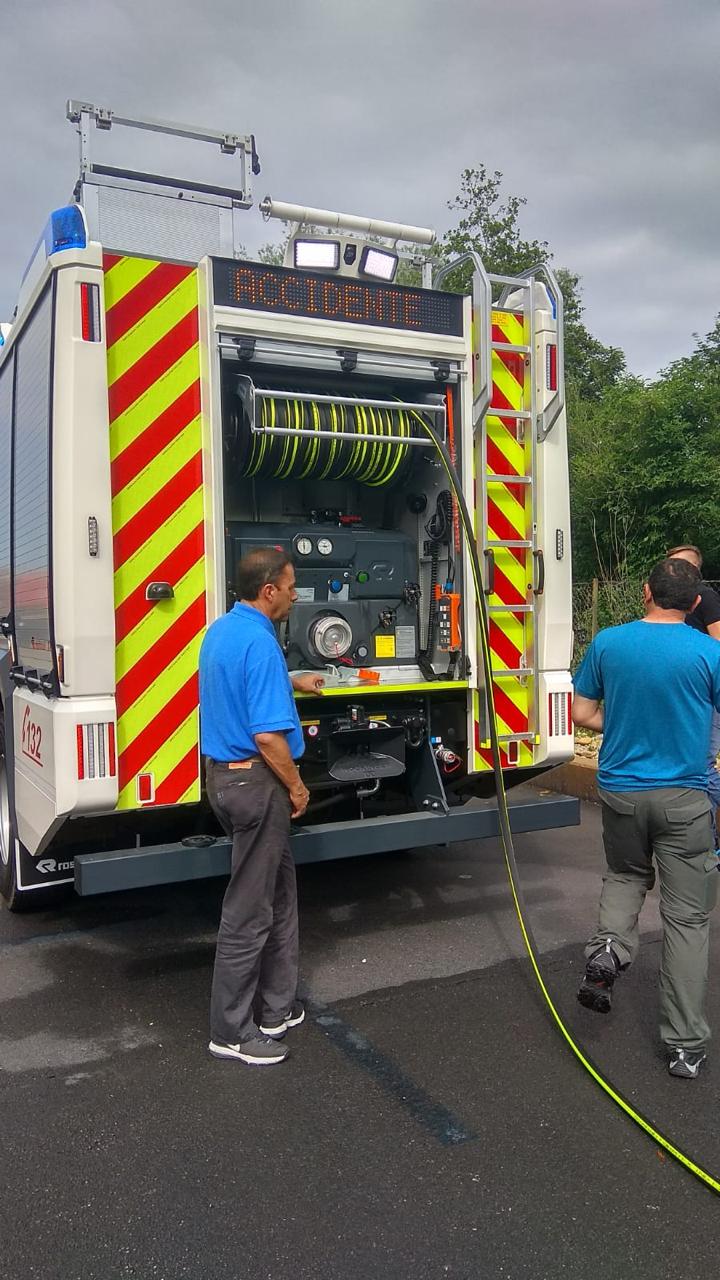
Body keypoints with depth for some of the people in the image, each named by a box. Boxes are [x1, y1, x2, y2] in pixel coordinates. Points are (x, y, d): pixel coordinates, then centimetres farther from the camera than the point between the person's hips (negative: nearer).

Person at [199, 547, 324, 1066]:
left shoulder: (222, 630, 9)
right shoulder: (259, 643, -22)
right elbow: (268, 735, -26)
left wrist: (292, 681, 42)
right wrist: (297, 787, -11)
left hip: (224, 772, 10)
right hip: (255, 780, -10)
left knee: (279, 893, 19)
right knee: (250, 908, 2)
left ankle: (276, 1009, 31)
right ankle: (232, 1032, 16)